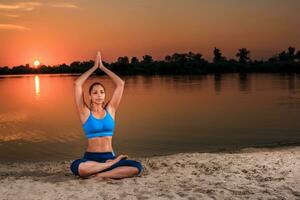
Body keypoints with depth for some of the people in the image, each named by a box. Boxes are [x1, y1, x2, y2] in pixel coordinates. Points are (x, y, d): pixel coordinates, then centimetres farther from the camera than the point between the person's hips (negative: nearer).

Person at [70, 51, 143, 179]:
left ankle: (99, 175, -17)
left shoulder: (110, 109, 9)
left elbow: (120, 84, 4)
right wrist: (94, 67, 3)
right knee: (76, 167, -38)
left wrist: (103, 67, 8)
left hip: (110, 157, 2)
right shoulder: (85, 112, 3)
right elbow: (77, 84, -5)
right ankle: (113, 164, -17)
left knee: (137, 168, -26)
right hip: (90, 158, -2)